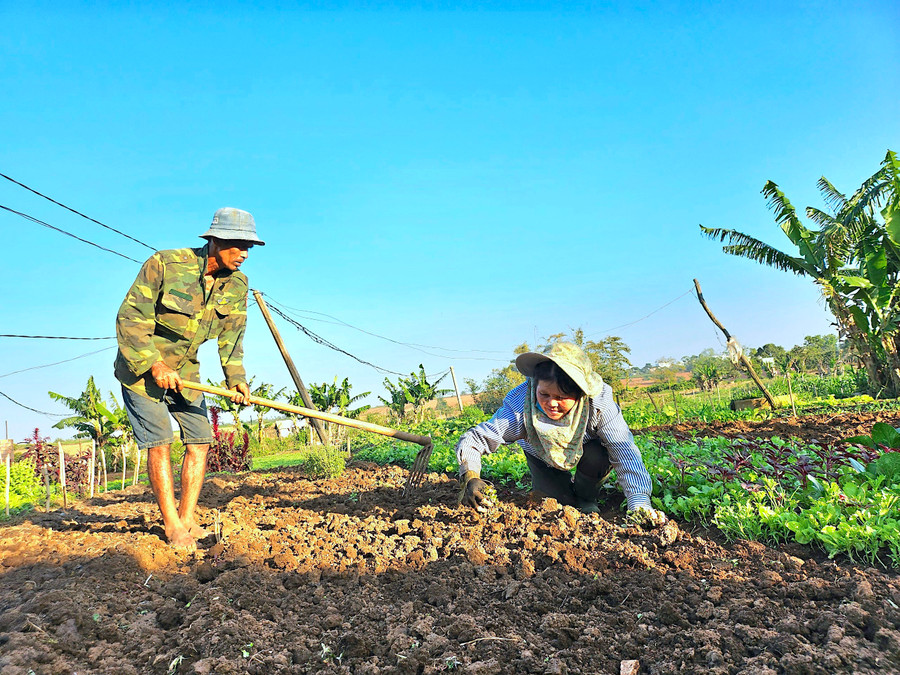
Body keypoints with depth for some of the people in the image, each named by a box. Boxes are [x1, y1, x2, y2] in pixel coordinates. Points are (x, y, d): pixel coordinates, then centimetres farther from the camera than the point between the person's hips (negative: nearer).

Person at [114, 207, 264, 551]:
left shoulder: (237, 284, -7)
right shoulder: (164, 264, -23)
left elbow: (231, 336, -2)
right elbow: (130, 318, -21)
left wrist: (236, 378, -17)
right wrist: (154, 365, -27)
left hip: (184, 371, 6)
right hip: (139, 368, -5)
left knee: (200, 441, 1)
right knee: (159, 443, -9)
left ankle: (187, 520, 11)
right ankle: (173, 527, 1)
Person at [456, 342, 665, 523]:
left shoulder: (599, 403, -40)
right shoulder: (520, 410, -40)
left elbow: (624, 449, -40)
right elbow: (473, 439, -37)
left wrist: (639, 502, -51)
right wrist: (470, 477, -56)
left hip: (586, 449, 0)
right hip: (541, 456, 0)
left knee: (599, 456, -31)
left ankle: (586, 499, 2)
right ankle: (569, 496, 25)